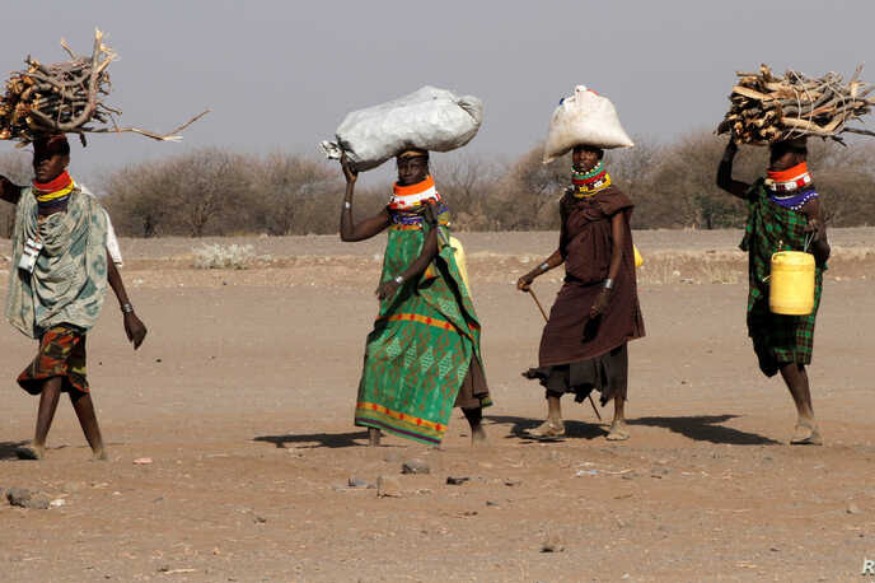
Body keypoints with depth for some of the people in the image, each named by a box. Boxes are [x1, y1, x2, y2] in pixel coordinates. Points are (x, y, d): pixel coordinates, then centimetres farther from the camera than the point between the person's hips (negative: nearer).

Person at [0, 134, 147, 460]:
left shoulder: (84, 206, -4)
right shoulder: (27, 200, 9)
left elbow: (106, 260, -3)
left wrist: (128, 311, -4)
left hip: (73, 299, -6)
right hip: (42, 300, 6)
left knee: (53, 361, -23)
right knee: (73, 375, 8)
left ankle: (38, 445, -35)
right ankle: (98, 451, 16)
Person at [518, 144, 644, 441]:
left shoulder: (613, 200, -6)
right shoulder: (569, 202, 12)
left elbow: (618, 250, -12)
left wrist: (606, 290, -23)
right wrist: (533, 274, 12)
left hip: (610, 284, -5)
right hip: (576, 286, 5)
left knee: (612, 347, -1)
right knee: (554, 339, -8)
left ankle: (619, 419, 10)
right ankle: (554, 420, -6)